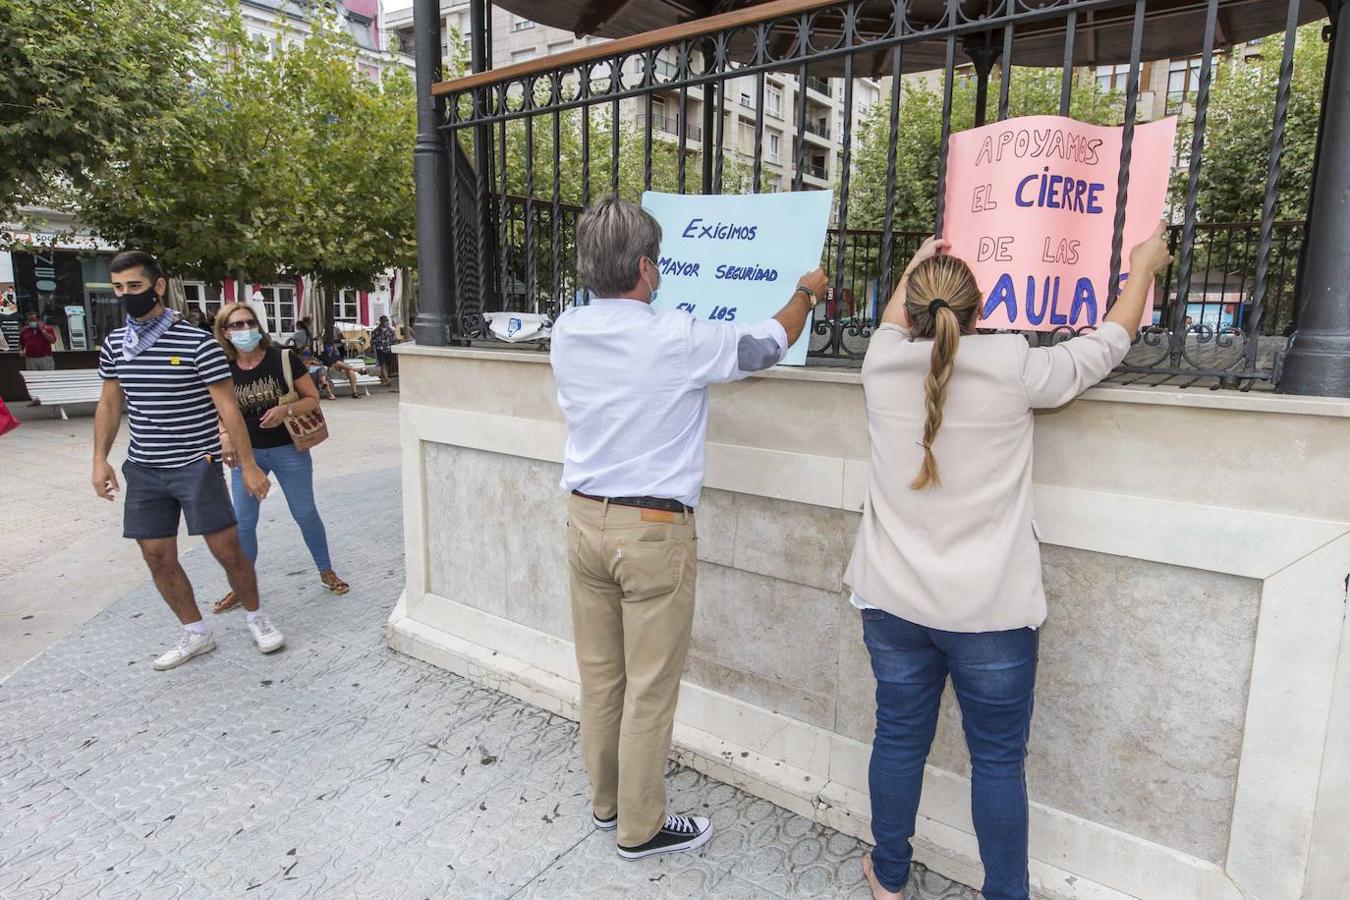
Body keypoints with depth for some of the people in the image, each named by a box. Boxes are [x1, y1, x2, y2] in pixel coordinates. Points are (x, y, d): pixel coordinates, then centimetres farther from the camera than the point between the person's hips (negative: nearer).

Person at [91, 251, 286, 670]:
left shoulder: (198, 343, -11)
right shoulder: (114, 344, 6)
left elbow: (228, 407, -10)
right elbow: (109, 404, 16)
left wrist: (248, 466, -10)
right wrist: (100, 459, 9)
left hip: (197, 465, -5)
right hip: (143, 470, 5)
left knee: (227, 549, -2)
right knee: (157, 557, 8)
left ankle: (256, 618, 21)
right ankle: (195, 634, 23)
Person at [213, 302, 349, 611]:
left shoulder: (283, 359, -11)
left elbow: (312, 399, -6)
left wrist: (286, 409, -25)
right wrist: (225, 434, -13)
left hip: (288, 450, -2)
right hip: (246, 453, 2)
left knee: (305, 513, 9)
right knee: (243, 522, 7)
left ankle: (326, 571, 26)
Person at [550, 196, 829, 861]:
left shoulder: (566, 334, 0)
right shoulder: (675, 340, -16)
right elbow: (768, 344, -2)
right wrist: (807, 292, 17)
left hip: (585, 519, 6)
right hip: (653, 530, -6)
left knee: (599, 676, 19)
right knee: (649, 690, 9)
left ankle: (606, 802, 38)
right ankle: (640, 828, 26)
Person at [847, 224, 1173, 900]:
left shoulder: (882, 365, -5)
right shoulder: (1013, 369, -11)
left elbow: (894, 325, 21)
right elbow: (1105, 346, 8)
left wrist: (916, 266, 39)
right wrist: (1144, 267, 26)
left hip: (893, 601, 3)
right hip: (990, 609, -3)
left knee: (899, 739, 17)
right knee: (998, 758, 13)